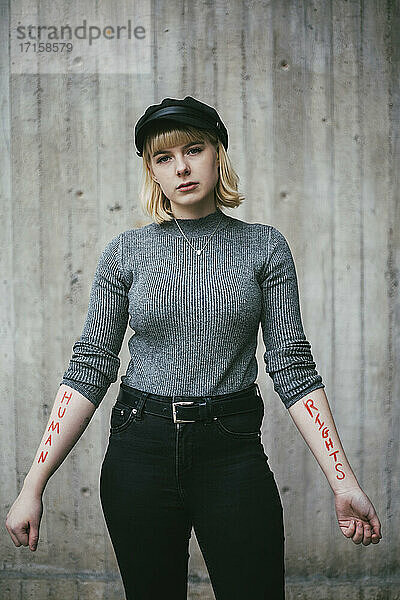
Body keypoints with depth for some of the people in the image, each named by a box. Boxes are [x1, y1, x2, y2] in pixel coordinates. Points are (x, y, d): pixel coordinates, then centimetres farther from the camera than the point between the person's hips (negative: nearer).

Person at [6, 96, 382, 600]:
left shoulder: (264, 246, 3)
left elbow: (292, 367, 0)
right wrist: (33, 485, -4)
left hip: (233, 453, 0)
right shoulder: (125, 252, 3)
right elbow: (90, 369, 1)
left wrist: (344, 483, -7)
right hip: (140, 450, 1)